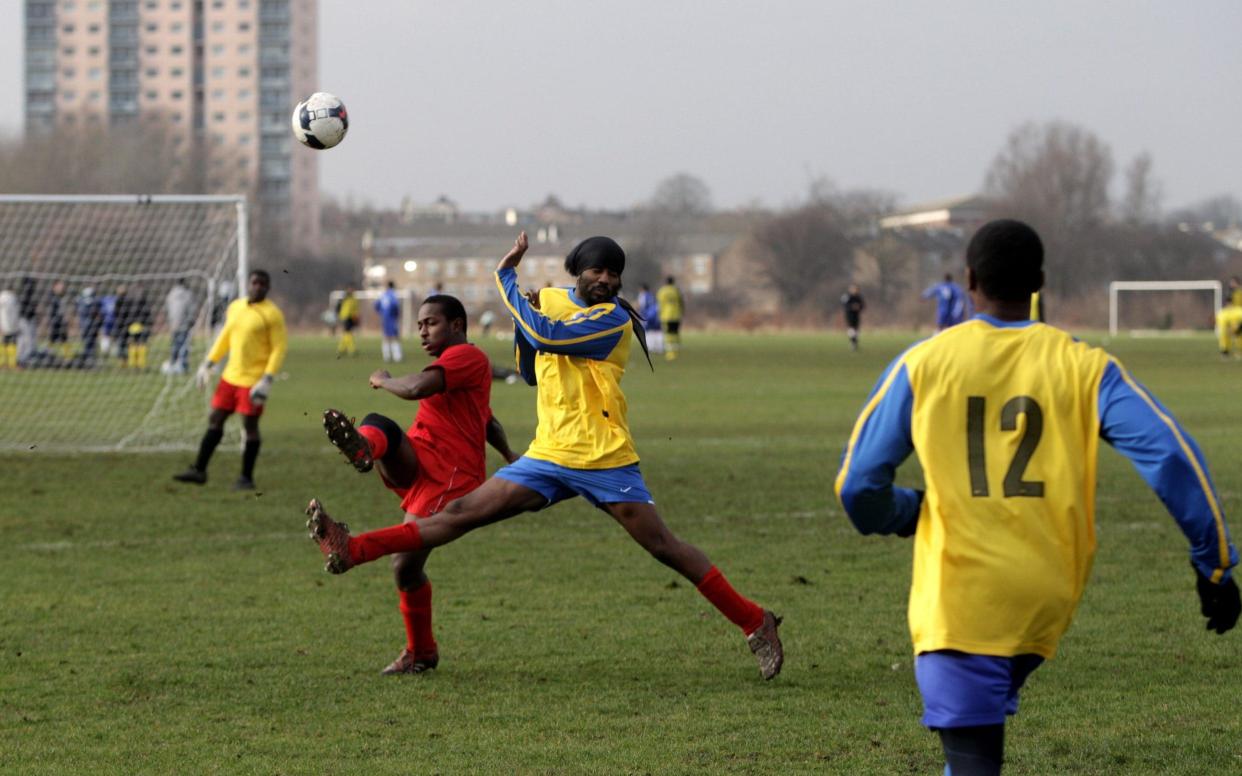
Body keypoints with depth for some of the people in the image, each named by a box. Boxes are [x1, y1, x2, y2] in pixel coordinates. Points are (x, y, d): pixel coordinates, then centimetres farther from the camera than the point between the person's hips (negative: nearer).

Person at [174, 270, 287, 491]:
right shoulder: (235, 307, 10)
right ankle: (199, 470, 15)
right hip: (230, 376, 6)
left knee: (250, 425, -1)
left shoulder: (272, 314, -10)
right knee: (215, 420, 8)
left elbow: (279, 348, -12)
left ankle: (247, 478, 9)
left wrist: (267, 379, -19)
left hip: (253, 380, -6)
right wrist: (208, 364, 18)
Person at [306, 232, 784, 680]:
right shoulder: (551, 299, 11)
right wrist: (522, 323, 2)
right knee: (462, 512, 1)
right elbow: (532, 373, 21)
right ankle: (351, 552, -5)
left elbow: (546, 336, -25)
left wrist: (506, 275, -15)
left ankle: (756, 624, 3)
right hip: (548, 456, 6)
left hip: (603, 459, -6)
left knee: (664, 547, -6)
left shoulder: (613, 319, -11)